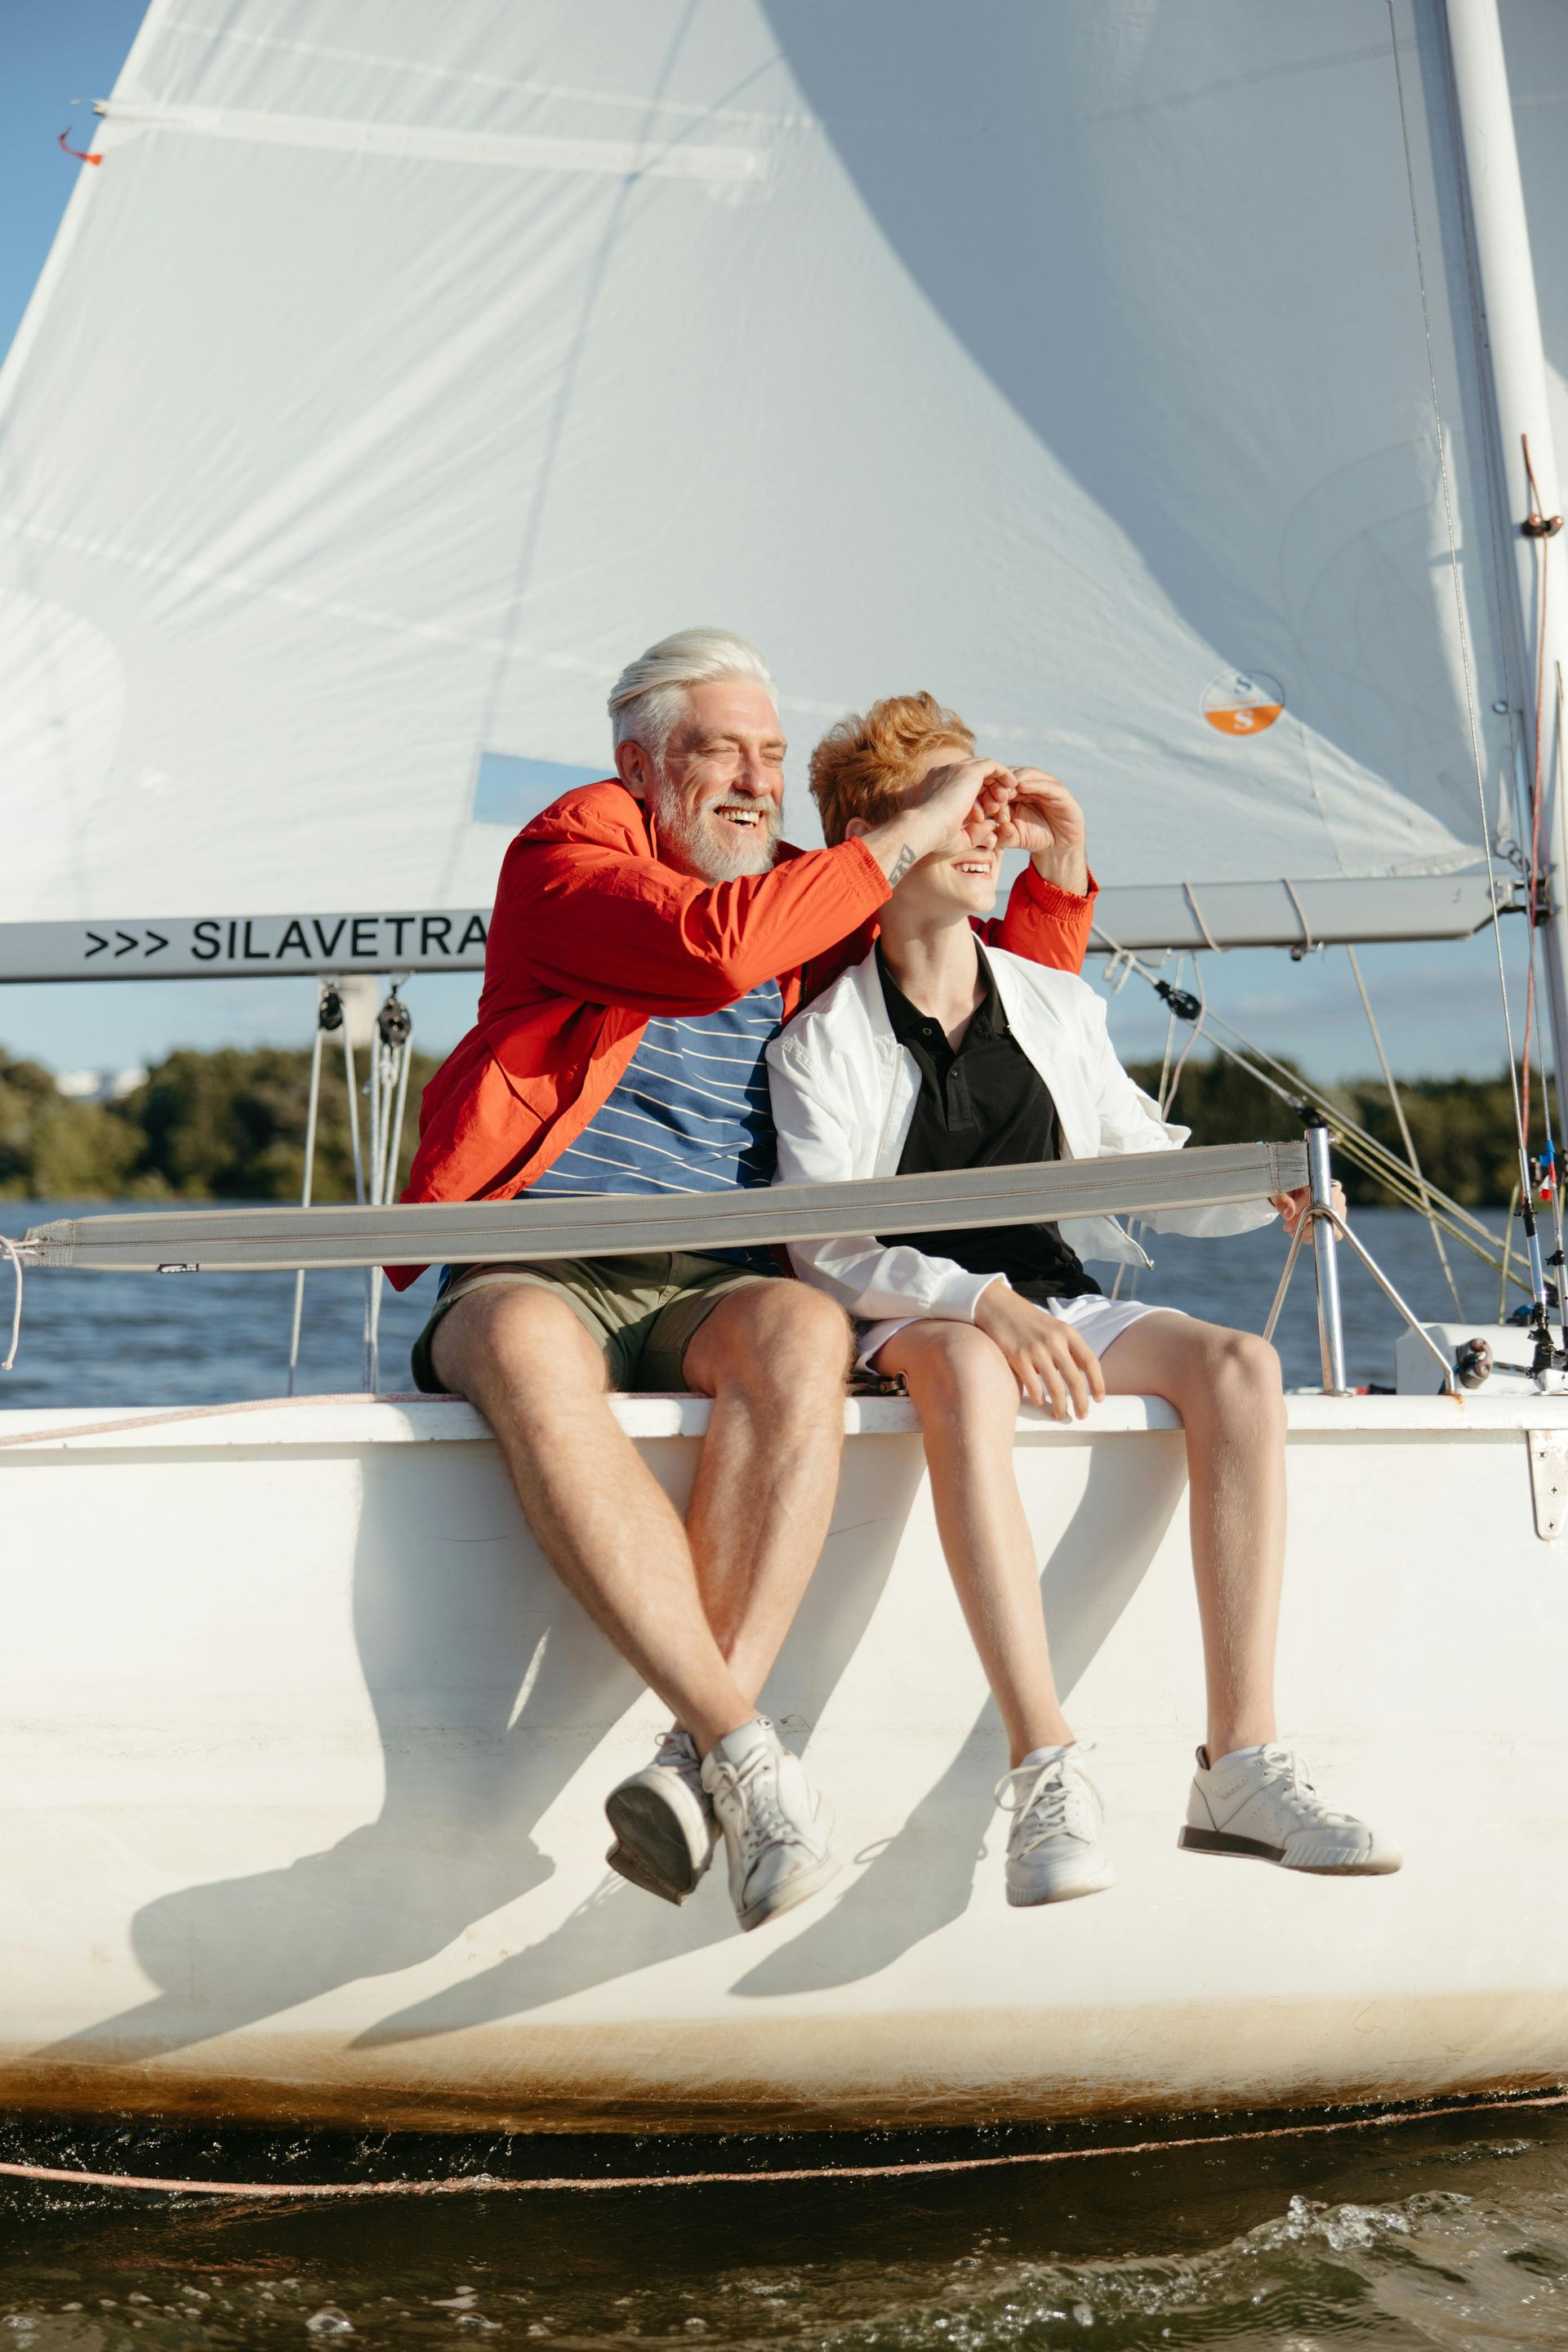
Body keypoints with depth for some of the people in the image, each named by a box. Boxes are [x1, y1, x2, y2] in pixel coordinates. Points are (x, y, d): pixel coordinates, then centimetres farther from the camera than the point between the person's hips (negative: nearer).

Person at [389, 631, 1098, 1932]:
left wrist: (1058, 872, 13)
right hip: (535, 1272, -3)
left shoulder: (815, 910, 21)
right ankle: (745, 1749, -41)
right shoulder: (566, 855, 5)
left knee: (803, 1332, -34)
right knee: (532, 1350, -40)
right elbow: (713, 946, -16)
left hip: (714, 1287, 4)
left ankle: (696, 1765, -40)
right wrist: (906, 832, -10)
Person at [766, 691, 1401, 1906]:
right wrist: (980, 1303, -26)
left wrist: (1266, 1186, -4)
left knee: (1238, 1364, -25)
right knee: (967, 1372, -41)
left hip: (1057, 1305, 5)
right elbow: (827, 1253, -9)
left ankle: (1242, 1763, -30)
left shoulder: (1057, 1006, 14)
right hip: (908, 1318, -4)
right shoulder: (824, 1040, -1)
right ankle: (1047, 1772, -45)